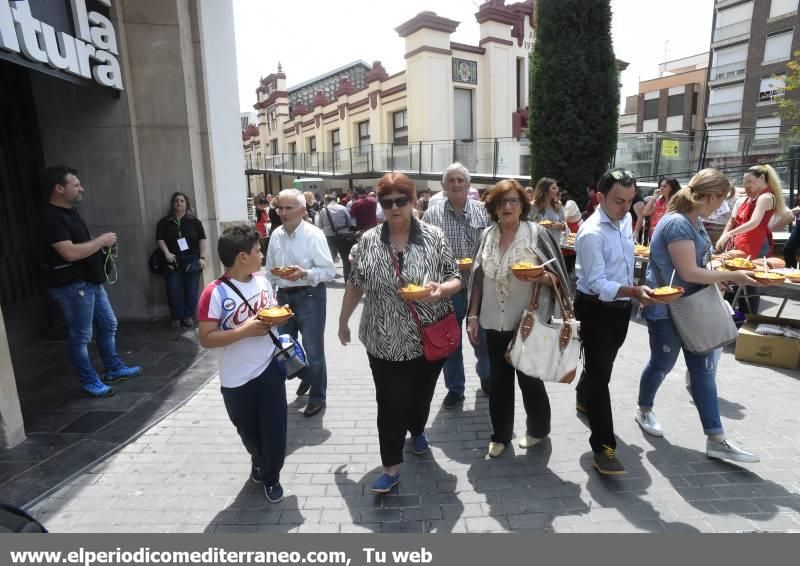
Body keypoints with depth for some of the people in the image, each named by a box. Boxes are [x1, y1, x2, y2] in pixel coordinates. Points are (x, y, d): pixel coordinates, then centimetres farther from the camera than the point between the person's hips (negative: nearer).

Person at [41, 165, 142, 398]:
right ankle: (90, 382, 15)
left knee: (108, 325, 17)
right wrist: (101, 240, -17)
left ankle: (114, 369, 30)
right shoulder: (51, 218, -19)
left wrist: (103, 243, 5)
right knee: (81, 336, 2)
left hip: (90, 281, 10)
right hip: (72, 286, -10)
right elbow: (70, 252, -29)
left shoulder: (69, 212, 12)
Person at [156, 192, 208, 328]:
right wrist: (167, 253, -10)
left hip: (192, 259, 0)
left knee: (191, 290, 1)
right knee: (174, 290, -3)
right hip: (173, 260, 0)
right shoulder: (165, 222, 8)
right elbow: (160, 238, 6)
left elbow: (202, 238, 3)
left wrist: (202, 257, -5)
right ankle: (176, 317, 8)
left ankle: (189, 316, 12)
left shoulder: (194, 221, 6)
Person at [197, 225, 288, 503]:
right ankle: (260, 462, 49)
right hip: (237, 379, -3)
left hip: (269, 368, 3)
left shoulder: (262, 280, -2)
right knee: (249, 431, 19)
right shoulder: (215, 293, -20)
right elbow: (206, 339, -20)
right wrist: (245, 330, -27)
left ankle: (271, 476, 32)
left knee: (275, 429, 8)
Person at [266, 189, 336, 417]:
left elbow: (330, 271, -15)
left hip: (309, 296, -6)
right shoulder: (276, 235, 4)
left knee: (313, 349, 5)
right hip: (283, 296, 6)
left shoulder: (314, 235, -14)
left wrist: (304, 273, -29)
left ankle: (317, 396, 25)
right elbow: (270, 270, 13)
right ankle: (306, 376, 46)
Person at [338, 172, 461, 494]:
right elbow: (355, 284, 7)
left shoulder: (434, 237, -6)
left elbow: (456, 280, -2)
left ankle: (417, 430, 50)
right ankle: (391, 467, 18)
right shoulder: (369, 240, -2)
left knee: (421, 394, 19)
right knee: (390, 404, 3)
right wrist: (343, 321, 13)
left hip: (428, 339, 1)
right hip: (385, 341, 0)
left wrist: (440, 289, -24)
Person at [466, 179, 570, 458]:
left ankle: (538, 429, 37)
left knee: (529, 378, 11)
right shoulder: (488, 235, 3)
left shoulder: (536, 233, -9)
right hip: (494, 322, 4)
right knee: (499, 379, 12)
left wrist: (541, 278, -28)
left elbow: (559, 276, -6)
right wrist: (473, 315, 5)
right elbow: (478, 278, 8)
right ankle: (500, 434, 31)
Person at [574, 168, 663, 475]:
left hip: (621, 306, 8)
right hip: (596, 309, -8)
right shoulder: (591, 233, -25)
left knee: (602, 363, 25)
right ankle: (603, 447, 0)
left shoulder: (625, 219, 2)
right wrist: (635, 291, -41)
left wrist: (634, 292, 19)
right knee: (600, 373, -6)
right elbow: (597, 284, -28)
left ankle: (583, 398, 51)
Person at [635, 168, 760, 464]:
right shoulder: (678, 224, -23)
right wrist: (731, 276, -15)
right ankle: (644, 411, 35)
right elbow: (689, 272, -24)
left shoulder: (694, 221, 8)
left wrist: (723, 268, 6)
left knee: (704, 368, 9)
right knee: (662, 365, 9)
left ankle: (716, 440, 16)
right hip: (666, 309, -9)